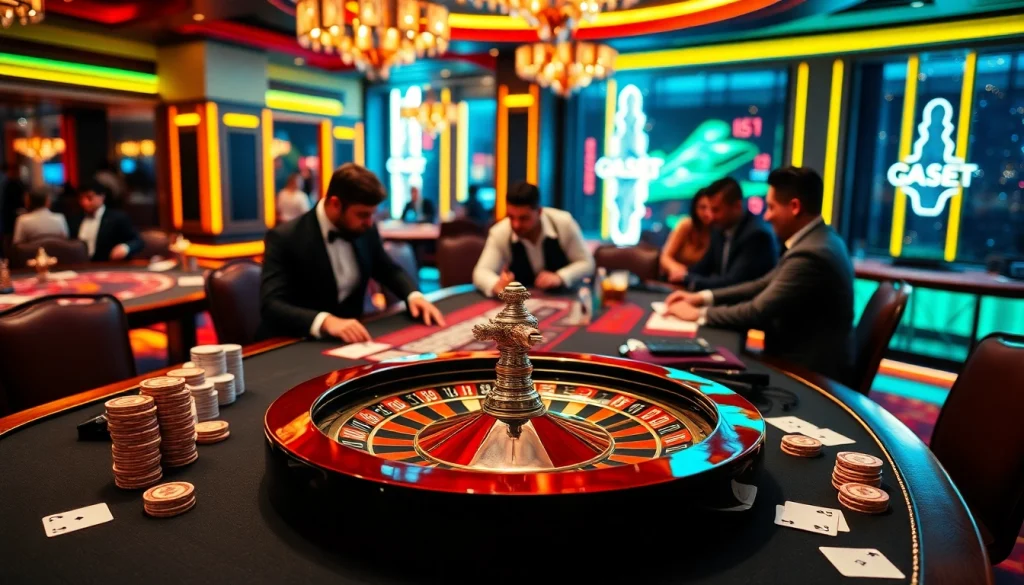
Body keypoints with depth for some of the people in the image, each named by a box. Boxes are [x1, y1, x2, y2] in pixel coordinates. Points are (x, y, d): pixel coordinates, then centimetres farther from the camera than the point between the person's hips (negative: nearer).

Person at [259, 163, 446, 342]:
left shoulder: (366, 231, 0)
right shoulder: (285, 238, -16)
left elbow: (389, 271, 16)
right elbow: (271, 306, -25)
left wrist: (414, 295, -5)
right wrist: (325, 321, -42)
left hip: (349, 336, 5)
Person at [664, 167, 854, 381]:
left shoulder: (811, 254, -25)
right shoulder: (818, 239, 6)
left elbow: (757, 313, -23)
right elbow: (765, 285, 9)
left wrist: (699, 314, -12)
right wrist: (704, 297, 2)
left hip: (809, 371, -8)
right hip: (808, 362, 8)